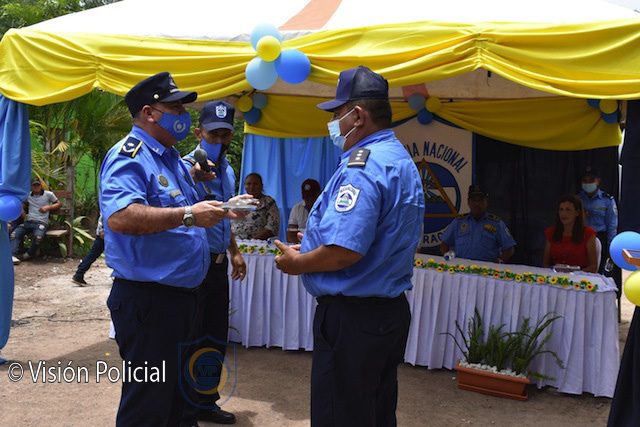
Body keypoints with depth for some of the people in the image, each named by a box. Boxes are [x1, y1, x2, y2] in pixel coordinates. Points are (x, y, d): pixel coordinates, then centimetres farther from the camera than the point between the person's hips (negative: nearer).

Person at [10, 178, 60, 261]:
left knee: (38, 236, -35)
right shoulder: (28, 195, 17)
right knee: (14, 234, -22)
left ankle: (29, 254, -10)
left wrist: (48, 207, -4)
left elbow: (58, 204, 13)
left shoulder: (48, 194, 7)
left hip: (41, 222, -4)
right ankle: (13, 255, -27)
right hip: (28, 221, 4)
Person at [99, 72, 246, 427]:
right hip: (147, 299, -10)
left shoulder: (172, 158, 15)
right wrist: (188, 215, -31)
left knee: (174, 395, 22)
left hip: (180, 293, 10)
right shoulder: (129, 157, -15)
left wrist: (224, 209, 12)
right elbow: (119, 217, -32)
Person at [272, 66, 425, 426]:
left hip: (352, 316, -10)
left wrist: (297, 263, -10)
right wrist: (311, 247, 17)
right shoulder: (403, 160, 12)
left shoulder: (361, 167, -21)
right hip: (392, 311, 10)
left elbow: (344, 252, -29)